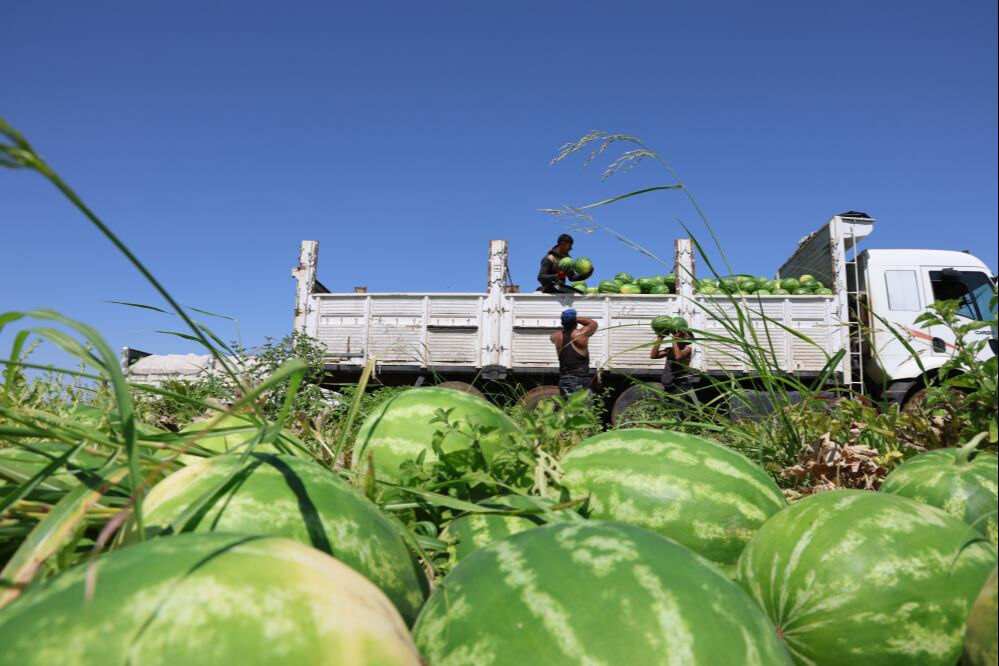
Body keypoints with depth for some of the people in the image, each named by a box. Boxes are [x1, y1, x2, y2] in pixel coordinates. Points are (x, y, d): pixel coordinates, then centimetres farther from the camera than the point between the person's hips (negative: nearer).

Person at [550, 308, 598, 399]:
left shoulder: (558, 337, 4)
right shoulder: (580, 334, -7)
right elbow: (593, 323, 11)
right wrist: (577, 319, 8)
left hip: (564, 380, 4)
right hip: (581, 380, -4)